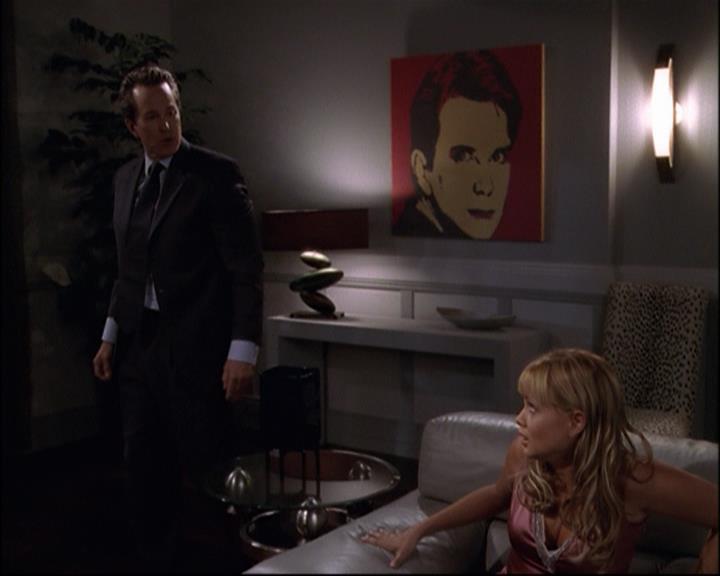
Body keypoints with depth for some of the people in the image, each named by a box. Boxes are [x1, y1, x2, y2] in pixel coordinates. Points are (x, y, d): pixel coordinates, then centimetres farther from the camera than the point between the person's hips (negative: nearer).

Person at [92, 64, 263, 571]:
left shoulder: (217, 173, -9)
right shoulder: (125, 179, 11)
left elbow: (247, 269, -12)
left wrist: (243, 351, -17)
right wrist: (112, 334, 15)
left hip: (195, 350, -6)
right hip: (138, 347, 6)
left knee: (206, 472, 2)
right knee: (145, 472, 13)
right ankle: (153, 560, 29)